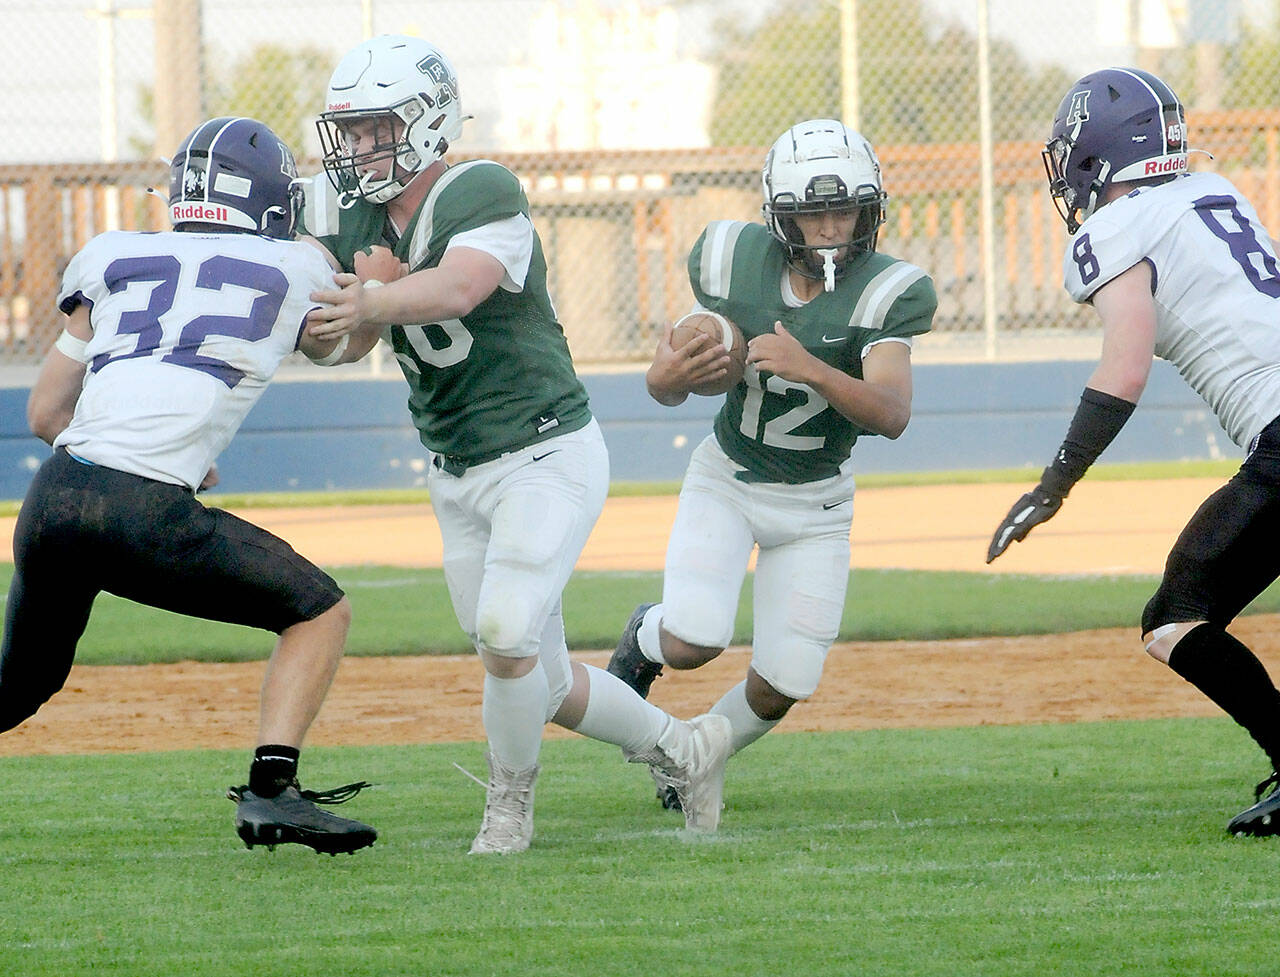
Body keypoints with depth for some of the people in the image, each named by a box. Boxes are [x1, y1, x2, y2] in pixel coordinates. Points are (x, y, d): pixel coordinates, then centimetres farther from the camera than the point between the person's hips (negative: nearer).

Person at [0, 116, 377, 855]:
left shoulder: (114, 260, 20)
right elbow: (333, 346, 37)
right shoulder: (295, 273, 12)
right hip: (148, 516, -5)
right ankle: (270, 789, -4)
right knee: (321, 612, 12)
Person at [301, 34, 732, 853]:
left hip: (546, 456, -8)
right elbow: (347, 345, 0)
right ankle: (684, 747, 32)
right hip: (457, 475, 8)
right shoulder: (353, 212, 4)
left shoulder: (481, 194, -19)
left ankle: (510, 806, 1)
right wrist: (366, 294, -22)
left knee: (506, 637, -22)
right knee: (543, 680, 11)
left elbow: (458, 288, -38)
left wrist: (373, 302, -55)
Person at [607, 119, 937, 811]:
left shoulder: (883, 294, -20)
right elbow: (664, 386, -3)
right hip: (726, 483, 0)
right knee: (695, 642, -22)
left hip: (816, 505, 0)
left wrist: (809, 368, -48)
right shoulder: (735, 262, -14)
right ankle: (644, 638, 16)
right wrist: (671, 375, -28)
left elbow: (892, 414, -33)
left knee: (783, 683, -5)